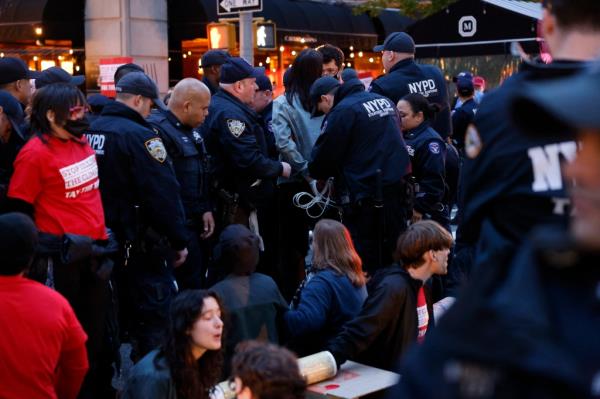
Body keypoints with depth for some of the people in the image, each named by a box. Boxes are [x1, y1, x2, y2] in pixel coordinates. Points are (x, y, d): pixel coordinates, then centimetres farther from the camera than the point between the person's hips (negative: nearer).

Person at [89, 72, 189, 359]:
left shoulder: (92, 131, 7)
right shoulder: (139, 135, -18)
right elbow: (164, 195, -20)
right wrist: (179, 241, -11)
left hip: (105, 239, 9)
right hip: (141, 244, -8)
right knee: (155, 316, 0)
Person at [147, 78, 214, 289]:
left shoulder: (190, 131, 15)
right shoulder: (158, 130, -18)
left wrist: (206, 210, 12)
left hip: (194, 223, 10)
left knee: (198, 280, 16)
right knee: (188, 288, -5)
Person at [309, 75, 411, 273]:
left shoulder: (343, 111, -11)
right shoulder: (386, 102, 13)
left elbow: (325, 155, -8)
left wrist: (314, 172, 14)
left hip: (366, 199, -8)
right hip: (397, 189, 8)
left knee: (364, 265, 1)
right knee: (392, 260, 16)